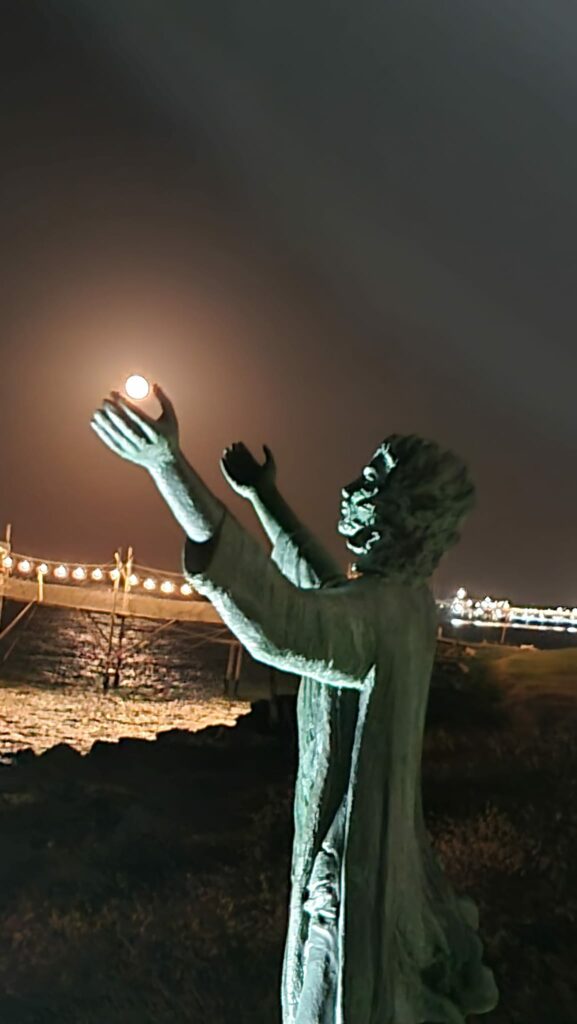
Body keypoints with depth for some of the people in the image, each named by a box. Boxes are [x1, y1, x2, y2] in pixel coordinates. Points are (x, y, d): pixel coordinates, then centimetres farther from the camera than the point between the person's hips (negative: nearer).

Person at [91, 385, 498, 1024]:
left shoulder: (383, 610, -30)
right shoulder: (405, 598, 0)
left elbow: (286, 623, -49)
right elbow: (321, 588, 17)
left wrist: (169, 466, -54)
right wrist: (264, 496, 14)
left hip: (349, 844, -8)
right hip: (387, 825, 8)